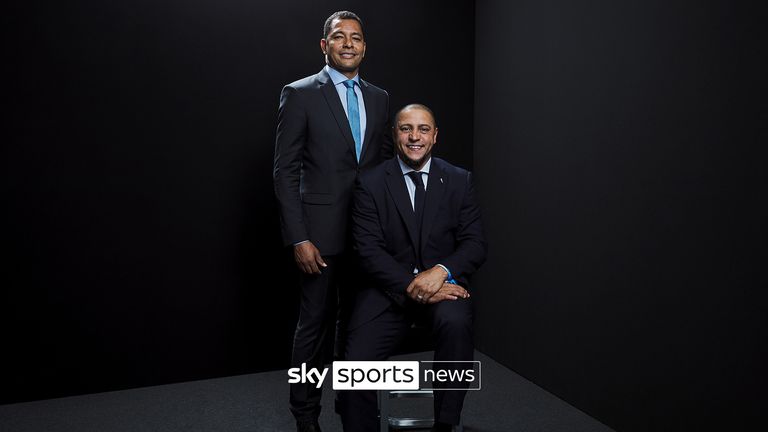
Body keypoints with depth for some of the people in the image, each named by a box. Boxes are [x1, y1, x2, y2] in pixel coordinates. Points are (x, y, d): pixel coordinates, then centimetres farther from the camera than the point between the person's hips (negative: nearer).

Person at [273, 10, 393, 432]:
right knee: (315, 325, 5)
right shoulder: (299, 94, -3)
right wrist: (298, 239, -13)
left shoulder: (379, 98, 11)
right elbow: (285, 171, -7)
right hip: (322, 231, -4)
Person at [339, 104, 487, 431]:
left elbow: (475, 243, 2)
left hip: (443, 285, 1)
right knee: (355, 369, -19)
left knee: (455, 321, -33)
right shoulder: (370, 184, 1)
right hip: (389, 288, 0)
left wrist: (441, 271, -19)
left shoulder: (459, 181, 7)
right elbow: (369, 251, -7)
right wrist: (413, 288, -19)